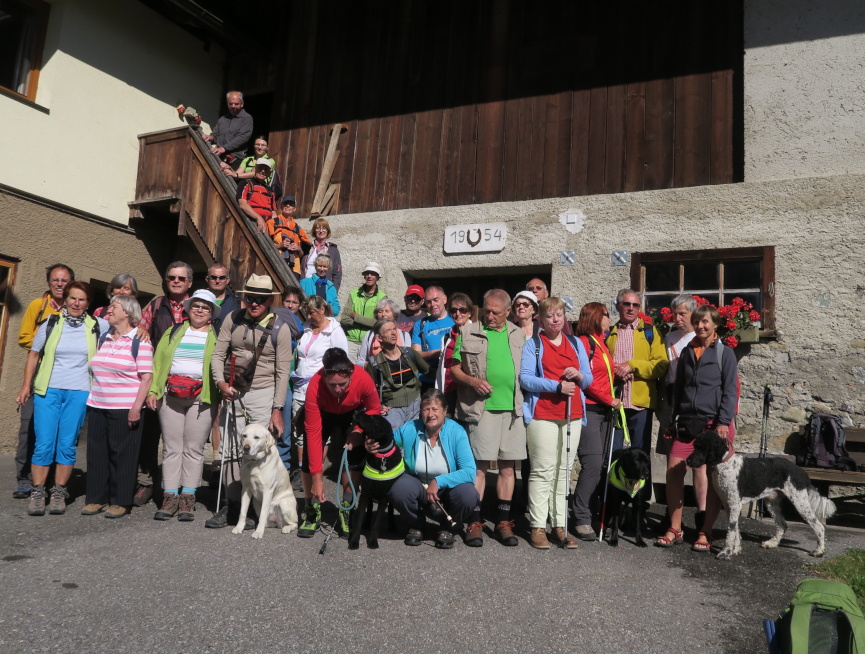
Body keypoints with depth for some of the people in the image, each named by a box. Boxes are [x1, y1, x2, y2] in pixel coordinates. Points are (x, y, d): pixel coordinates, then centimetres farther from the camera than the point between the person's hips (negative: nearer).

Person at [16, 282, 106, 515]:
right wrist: (26, 386, 7)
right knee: (44, 444, -3)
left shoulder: (97, 326, 3)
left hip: (79, 392, 0)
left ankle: (59, 493, 12)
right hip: (47, 390, 0)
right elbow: (34, 355, 10)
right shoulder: (50, 324, 4)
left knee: (67, 445, 1)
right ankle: (37, 493, 9)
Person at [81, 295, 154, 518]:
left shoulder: (139, 341, -6)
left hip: (125, 409, -6)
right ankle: (96, 498, 18)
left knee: (122, 455, -1)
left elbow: (146, 377, -11)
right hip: (97, 407, 6)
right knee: (97, 453, 8)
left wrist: (136, 407, -15)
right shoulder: (103, 338, 13)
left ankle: (120, 502, 9)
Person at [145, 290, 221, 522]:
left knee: (194, 449, 0)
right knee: (171, 447, 3)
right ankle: (170, 497, 9)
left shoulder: (217, 336, 8)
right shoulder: (174, 331, 16)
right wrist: (152, 390, 1)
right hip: (171, 395, 2)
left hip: (202, 397, -2)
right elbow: (158, 361, 11)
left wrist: (222, 395, -9)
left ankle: (188, 499, 6)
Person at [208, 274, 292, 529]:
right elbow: (218, 354, 6)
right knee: (232, 450, 7)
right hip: (233, 393, 4)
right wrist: (221, 382, -11)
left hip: (263, 393, -3)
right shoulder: (232, 319, 4)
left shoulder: (279, 329, -5)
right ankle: (232, 506, 19)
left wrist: (277, 409, -10)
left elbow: (282, 372, -6)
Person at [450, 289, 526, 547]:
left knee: (508, 466, 7)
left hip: (513, 409, 3)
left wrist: (525, 399, 5)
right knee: (479, 465, -2)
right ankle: (475, 523, 7)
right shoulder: (468, 333, 5)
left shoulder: (519, 335, 14)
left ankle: (503, 521, 18)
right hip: (482, 408, -3)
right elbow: (454, 368, 5)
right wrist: (471, 381, -13)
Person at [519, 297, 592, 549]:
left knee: (564, 471, 5)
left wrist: (579, 376, -6)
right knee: (542, 471, -6)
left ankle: (560, 526, 11)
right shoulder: (533, 344, 4)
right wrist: (557, 386, -16)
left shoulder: (576, 343, 18)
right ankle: (538, 526, 0)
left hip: (572, 416, 4)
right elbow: (525, 379, -7)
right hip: (542, 415, -4)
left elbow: (589, 378, 17)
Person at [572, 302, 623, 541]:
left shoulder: (602, 343, 20)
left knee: (599, 464, 6)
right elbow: (585, 378, -12)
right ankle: (582, 519, -7)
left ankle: (590, 513, 13)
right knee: (592, 463, -14)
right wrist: (610, 400, -9)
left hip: (605, 410, 8)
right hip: (589, 409, -8)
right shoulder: (584, 342, -6)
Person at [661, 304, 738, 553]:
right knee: (673, 470, -3)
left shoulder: (725, 353, 1)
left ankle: (705, 533, 13)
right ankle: (675, 529, 9)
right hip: (687, 422, 4)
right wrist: (672, 418, 13)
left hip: (714, 423, -4)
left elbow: (729, 391, -4)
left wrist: (724, 422, -13)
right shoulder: (687, 352, 14)